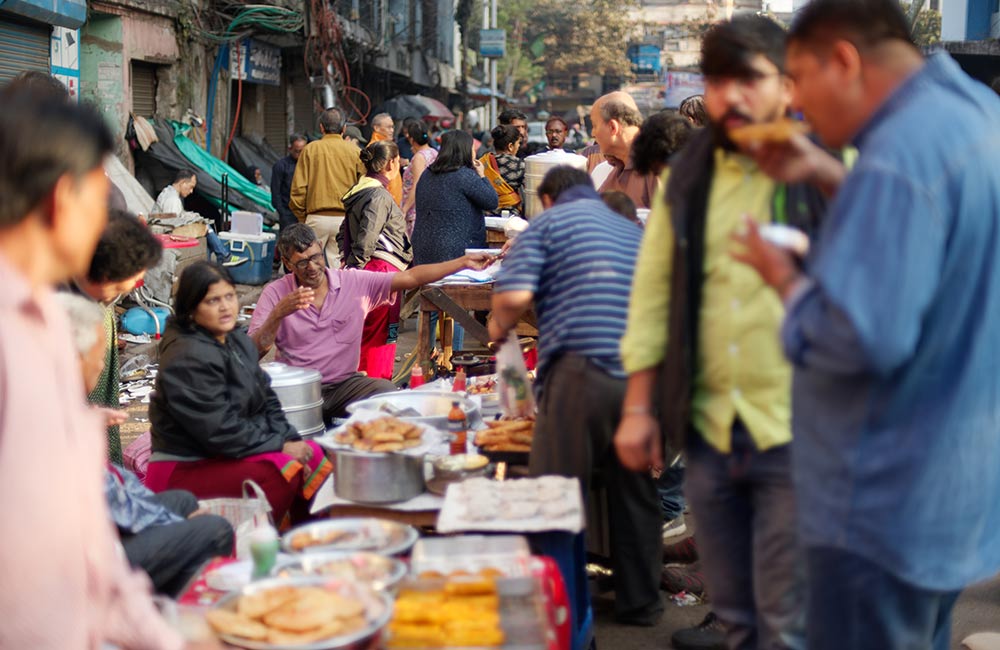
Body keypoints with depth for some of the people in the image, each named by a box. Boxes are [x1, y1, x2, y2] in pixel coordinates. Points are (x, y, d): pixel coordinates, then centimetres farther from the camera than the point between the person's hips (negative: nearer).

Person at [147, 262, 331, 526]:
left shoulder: (239, 341, 10)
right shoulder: (188, 359, -21)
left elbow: (267, 402, 12)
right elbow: (219, 430, -24)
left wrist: (289, 441, -5)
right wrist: (281, 447, -17)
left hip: (226, 454, 10)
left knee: (312, 453, 1)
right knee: (281, 469, -26)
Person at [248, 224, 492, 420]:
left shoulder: (354, 282, 2)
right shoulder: (276, 294, -1)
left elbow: (411, 278, -1)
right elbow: (252, 351, -9)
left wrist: (464, 262, -8)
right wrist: (278, 314, -25)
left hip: (345, 384, 1)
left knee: (387, 391, -27)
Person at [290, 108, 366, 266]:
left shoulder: (310, 149, 1)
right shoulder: (355, 152, 2)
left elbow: (298, 188, 0)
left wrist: (301, 216, 11)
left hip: (316, 217, -1)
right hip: (345, 218, 1)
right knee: (338, 265, 4)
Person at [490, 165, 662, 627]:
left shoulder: (549, 223, 7)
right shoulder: (634, 231, 23)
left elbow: (515, 295, -9)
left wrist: (499, 326, 10)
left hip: (583, 371, -5)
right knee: (635, 491, 16)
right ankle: (640, 601, 27)